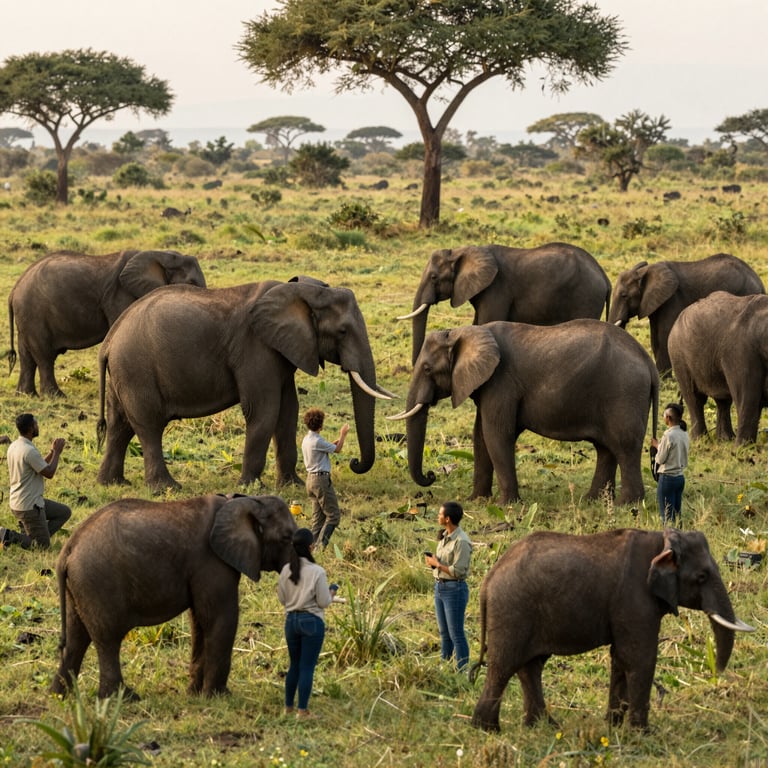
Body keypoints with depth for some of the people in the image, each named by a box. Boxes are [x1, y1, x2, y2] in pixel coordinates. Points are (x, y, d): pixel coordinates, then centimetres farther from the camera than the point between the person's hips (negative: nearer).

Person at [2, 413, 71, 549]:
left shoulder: (14, 446, 6)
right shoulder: (29, 451, -25)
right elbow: (49, 473, -17)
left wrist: (52, 452, 12)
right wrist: (57, 452, -5)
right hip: (28, 506, -9)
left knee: (65, 512, 18)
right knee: (43, 545, 0)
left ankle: (29, 534, 9)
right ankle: (11, 537, -10)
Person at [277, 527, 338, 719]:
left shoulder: (286, 570, -1)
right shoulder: (317, 572, -15)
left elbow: (282, 598, 7)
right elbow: (323, 602, -11)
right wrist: (331, 593, 8)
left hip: (291, 620, 5)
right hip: (312, 621, -5)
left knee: (294, 665, 18)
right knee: (307, 667, 2)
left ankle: (288, 706, 24)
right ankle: (302, 710, 4)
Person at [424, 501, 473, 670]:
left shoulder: (461, 541, -19)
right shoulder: (444, 536, 8)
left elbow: (458, 570, -22)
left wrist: (437, 564, -12)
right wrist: (433, 560, -2)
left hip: (454, 589, -9)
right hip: (440, 587, 9)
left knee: (456, 634, -3)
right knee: (444, 632, 16)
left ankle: (462, 671, 3)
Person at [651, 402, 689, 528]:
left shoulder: (668, 436, -18)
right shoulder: (684, 434, 6)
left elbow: (660, 459, -12)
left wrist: (657, 446, 4)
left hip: (667, 477, -8)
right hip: (680, 477, 8)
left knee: (666, 516, -2)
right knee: (677, 514, 13)